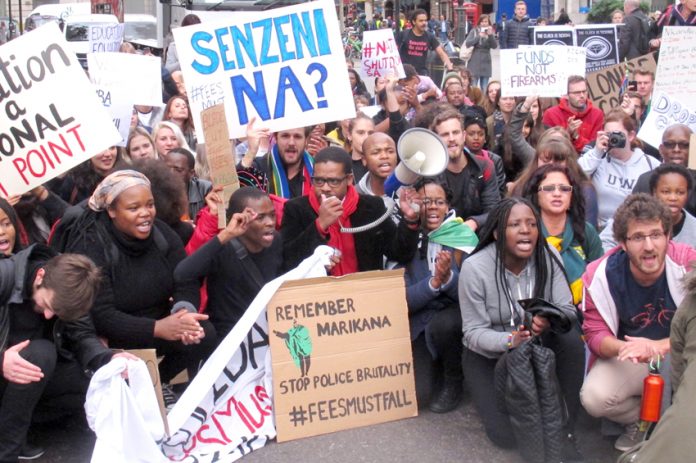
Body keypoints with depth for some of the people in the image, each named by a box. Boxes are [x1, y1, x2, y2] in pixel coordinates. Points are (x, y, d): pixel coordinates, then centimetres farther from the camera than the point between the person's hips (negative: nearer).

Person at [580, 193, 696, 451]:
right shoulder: (602, 274, -17)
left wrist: (660, 346, -39)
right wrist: (624, 348, -36)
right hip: (629, 358, 1)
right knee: (593, 398, -25)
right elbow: (595, 333, -12)